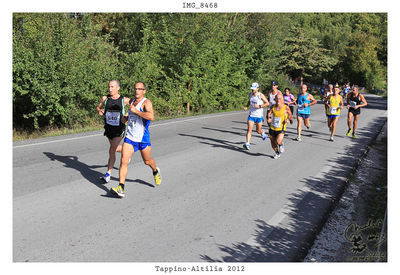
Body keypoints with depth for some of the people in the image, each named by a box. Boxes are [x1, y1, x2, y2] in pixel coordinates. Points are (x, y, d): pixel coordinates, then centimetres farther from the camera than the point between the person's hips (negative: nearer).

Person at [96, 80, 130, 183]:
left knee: (112, 150, -14)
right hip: (108, 128, 4)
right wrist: (99, 111, -9)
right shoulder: (105, 98, -2)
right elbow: (98, 107, 15)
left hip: (119, 129, -4)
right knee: (116, 148, 23)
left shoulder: (124, 100, -10)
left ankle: (108, 173, -6)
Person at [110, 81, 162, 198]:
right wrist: (127, 117, 20)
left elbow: (151, 117, -33)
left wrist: (135, 111, -28)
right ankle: (121, 188, -13)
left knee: (147, 161, 15)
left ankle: (156, 172, 49)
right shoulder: (132, 101, 10)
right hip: (130, 137, 5)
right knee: (123, 161, -11)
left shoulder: (146, 102, -13)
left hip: (143, 138, -5)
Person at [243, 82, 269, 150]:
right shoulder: (250, 94, 4)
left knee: (258, 131, 8)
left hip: (259, 116, -3)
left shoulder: (261, 95, -10)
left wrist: (259, 106, -21)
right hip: (251, 115, 3)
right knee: (249, 130, -10)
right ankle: (247, 144, -11)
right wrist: (247, 107, 7)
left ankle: (263, 134, 44)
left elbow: (267, 103, -8)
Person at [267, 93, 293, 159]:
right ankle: (277, 153, 44)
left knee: (278, 142, -25)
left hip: (281, 129, -3)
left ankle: (281, 145, 13)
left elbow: (290, 114, 10)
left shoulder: (286, 107, -8)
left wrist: (288, 119, -3)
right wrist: (269, 118, -9)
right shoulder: (273, 107, -1)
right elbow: (269, 114, 8)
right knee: (273, 144, 13)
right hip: (272, 128, 4)